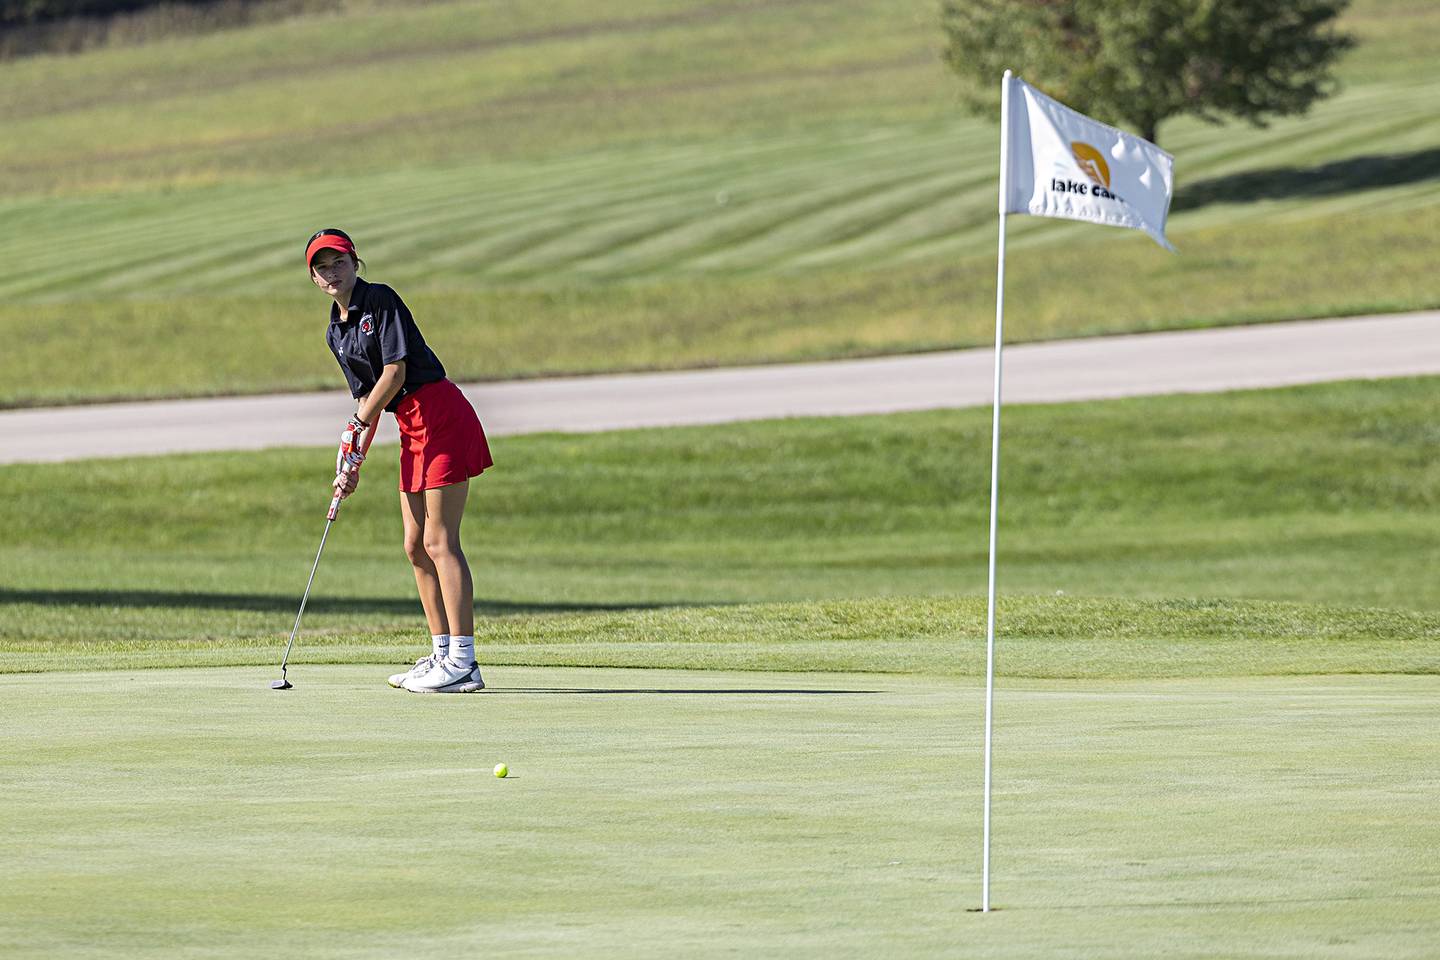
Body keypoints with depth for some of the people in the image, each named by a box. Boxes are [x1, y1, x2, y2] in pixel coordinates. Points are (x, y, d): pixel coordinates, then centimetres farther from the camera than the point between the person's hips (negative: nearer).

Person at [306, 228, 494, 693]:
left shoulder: (381, 301, -10)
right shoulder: (336, 332, 14)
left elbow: (395, 372, -15)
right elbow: (366, 394, 16)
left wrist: (356, 427, -10)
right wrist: (353, 459, 6)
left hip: (441, 415, -9)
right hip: (412, 428, 9)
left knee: (439, 541, -12)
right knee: (416, 546, 9)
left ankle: (463, 663, -14)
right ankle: (442, 654, 15)